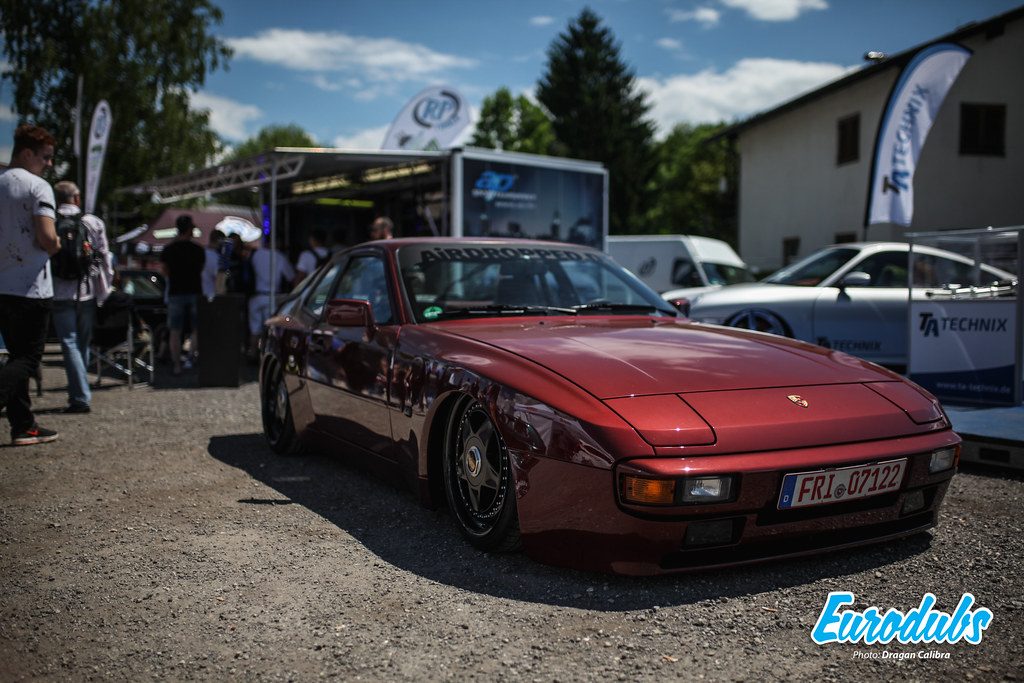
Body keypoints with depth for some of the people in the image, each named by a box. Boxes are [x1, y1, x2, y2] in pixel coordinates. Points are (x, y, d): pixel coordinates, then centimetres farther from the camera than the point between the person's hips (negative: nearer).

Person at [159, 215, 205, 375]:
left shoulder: (168, 250, -1)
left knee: (175, 332, 4)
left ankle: (176, 365, 3)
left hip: (175, 294, 0)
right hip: (195, 292, 0)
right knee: (196, 330, 9)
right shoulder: (198, 250, -2)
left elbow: (166, 273, 9)